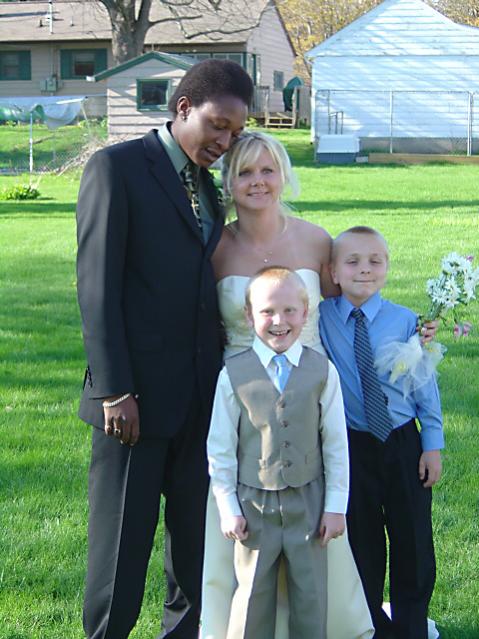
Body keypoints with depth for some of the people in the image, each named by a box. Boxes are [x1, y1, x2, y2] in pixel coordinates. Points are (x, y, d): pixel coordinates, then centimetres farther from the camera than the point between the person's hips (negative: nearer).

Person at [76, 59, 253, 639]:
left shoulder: (205, 183, 15)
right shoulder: (117, 167, -7)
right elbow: (97, 284, -12)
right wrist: (114, 390, -17)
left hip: (200, 395, 7)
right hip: (136, 396, -7)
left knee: (198, 531, 14)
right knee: (122, 540, 3)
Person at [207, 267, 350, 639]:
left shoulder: (322, 371, -4)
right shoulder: (234, 374, -7)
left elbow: (336, 444, 0)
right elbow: (220, 448, -1)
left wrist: (336, 506, 0)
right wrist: (228, 508, -2)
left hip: (308, 501, 1)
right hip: (254, 503, -1)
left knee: (311, 595, 10)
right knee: (253, 595, 9)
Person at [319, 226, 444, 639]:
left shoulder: (404, 321, -7)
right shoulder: (320, 319, -5)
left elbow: (425, 386, -2)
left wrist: (433, 445, -1)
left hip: (405, 446, 0)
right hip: (352, 447, 0)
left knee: (413, 542, 7)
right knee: (362, 543, 11)